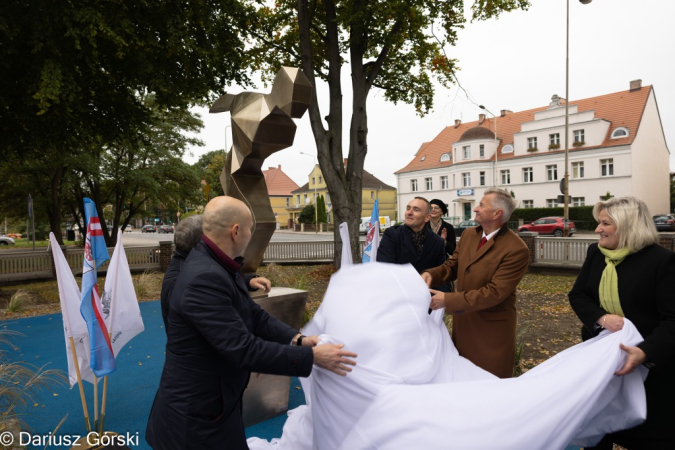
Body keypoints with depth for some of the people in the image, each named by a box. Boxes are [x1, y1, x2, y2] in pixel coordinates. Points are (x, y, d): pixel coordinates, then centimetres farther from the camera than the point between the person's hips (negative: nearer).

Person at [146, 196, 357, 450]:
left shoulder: (217, 265, 1)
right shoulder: (205, 278, -30)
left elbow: (254, 316, 3)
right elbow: (243, 349, -30)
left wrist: (296, 339, -10)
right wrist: (311, 357, -25)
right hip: (197, 414, -9)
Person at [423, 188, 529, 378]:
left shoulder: (516, 249, -23)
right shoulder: (468, 235, 1)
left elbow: (494, 292, -26)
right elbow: (452, 265, 8)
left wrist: (448, 300, -27)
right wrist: (431, 274, -15)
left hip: (491, 327, -6)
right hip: (462, 321, 7)